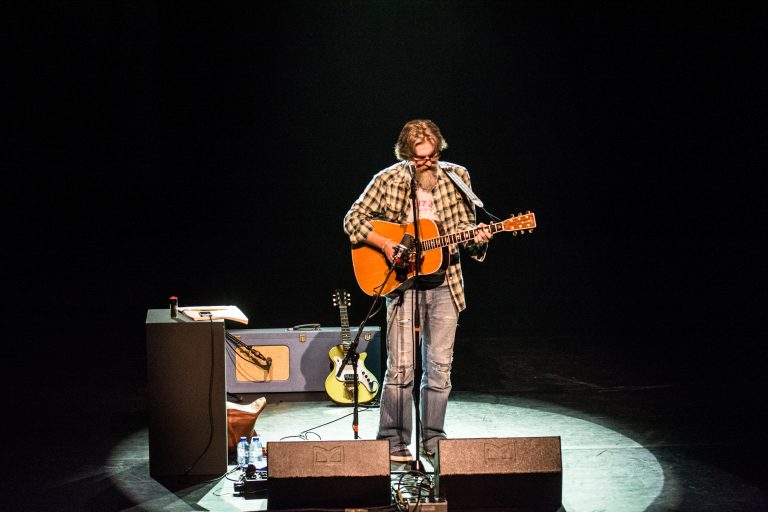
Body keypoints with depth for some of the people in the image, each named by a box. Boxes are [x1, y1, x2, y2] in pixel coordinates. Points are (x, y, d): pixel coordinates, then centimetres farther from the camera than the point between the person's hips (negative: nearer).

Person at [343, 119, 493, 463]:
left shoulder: (456, 177, 2)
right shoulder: (388, 181, -5)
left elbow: (464, 227, 8)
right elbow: (354, 219, 0)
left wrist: (477, 238, -14)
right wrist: (384, 244, -14)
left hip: (444, 283, 3)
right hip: (401, 283, -2)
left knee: (439, 366, 6)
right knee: (401, 367, -6)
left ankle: (433, 441, 16)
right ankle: (393, 443, 3)